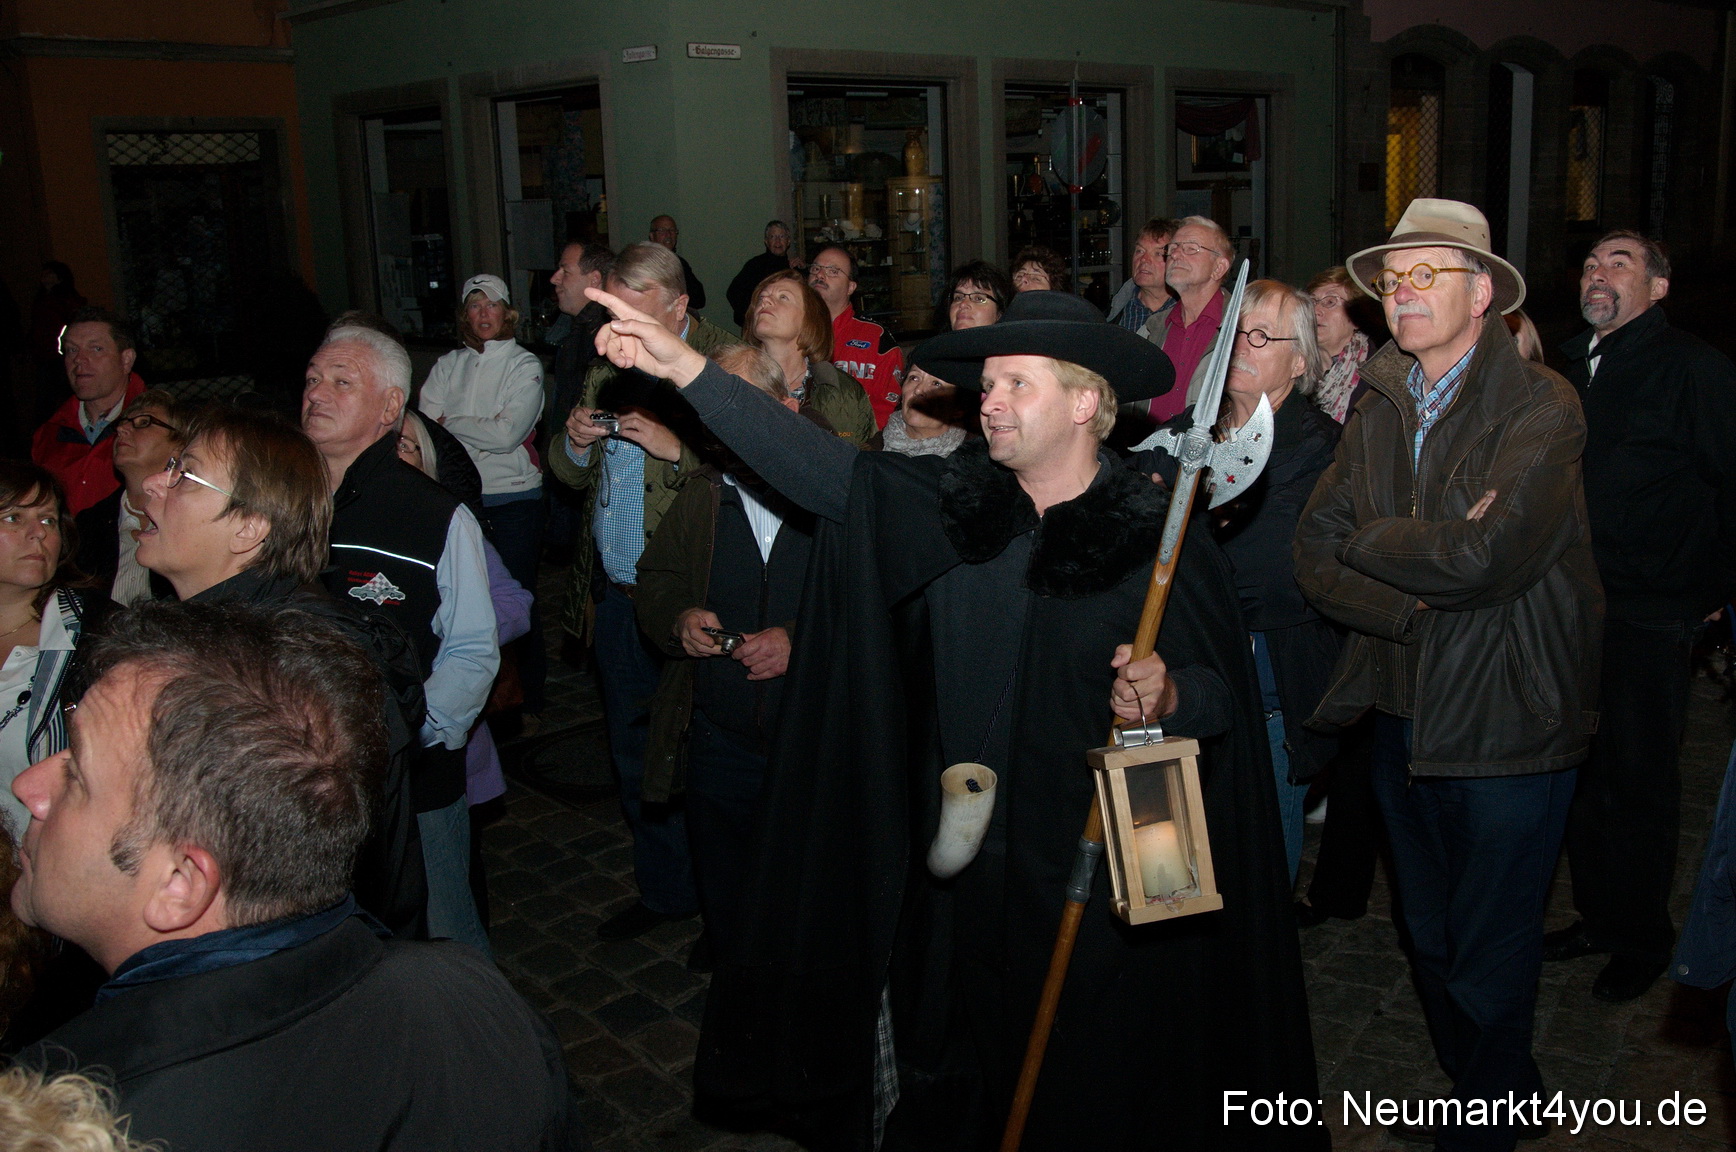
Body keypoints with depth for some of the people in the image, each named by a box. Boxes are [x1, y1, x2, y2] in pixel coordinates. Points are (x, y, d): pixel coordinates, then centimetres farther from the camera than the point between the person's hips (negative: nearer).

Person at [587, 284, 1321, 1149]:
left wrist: (1169, 696, -29)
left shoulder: (1163, 534, -8)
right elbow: (820, 466, -7)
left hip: (1108, 880, -3)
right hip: (961, 874, 4)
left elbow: (1226, 694, -6)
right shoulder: (950, 502, 2)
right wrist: (685, 368, -14)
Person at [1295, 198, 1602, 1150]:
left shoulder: (1541, 406, -13)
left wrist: (1364, 542, -10)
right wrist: (1412, 600, -18)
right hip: (1405, 715, 6)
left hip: (1508, 723, -6)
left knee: (1488, 957, 7)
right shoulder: (1377, 414, 7)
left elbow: (1486, 557, -27)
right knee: (1429, 937, 19)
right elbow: (1313, 555, 0)